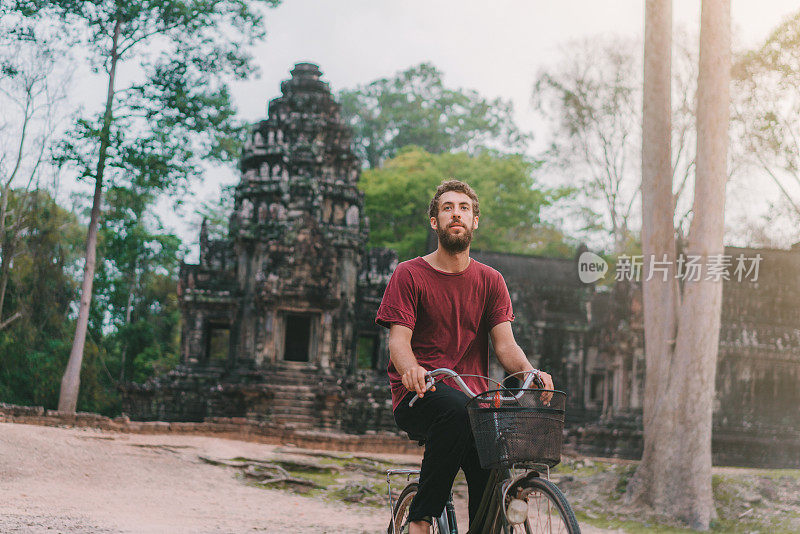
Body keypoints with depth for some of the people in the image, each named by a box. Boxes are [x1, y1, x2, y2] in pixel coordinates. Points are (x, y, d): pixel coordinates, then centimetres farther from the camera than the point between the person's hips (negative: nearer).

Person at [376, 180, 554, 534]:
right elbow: (398, 339, -7)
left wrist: (529, 371, -20)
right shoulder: (410, 275, 4)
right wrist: (410, 369, -32)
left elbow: (504, 343, 3)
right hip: (419, 398, -3)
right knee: (456, 409, -37)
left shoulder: (490, 281, 14)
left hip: (472, 395, 3)